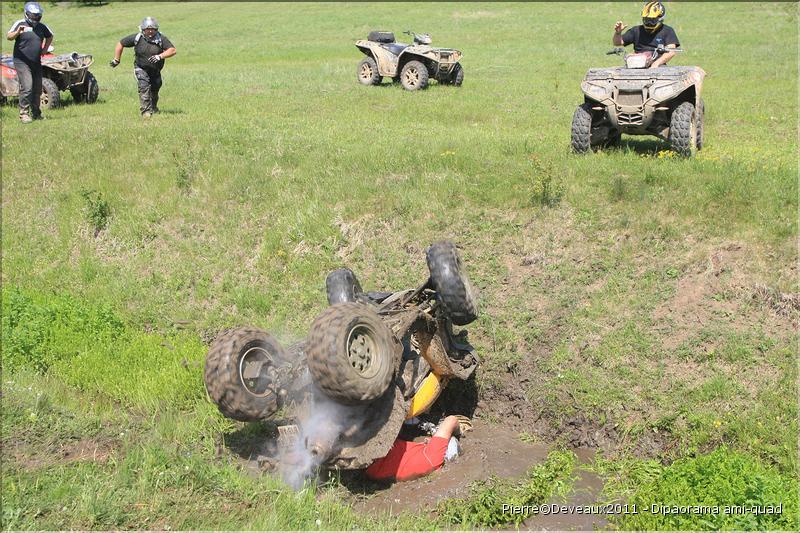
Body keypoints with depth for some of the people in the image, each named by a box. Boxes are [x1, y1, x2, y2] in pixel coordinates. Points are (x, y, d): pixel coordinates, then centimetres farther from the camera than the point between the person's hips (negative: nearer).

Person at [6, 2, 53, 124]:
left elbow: (49, 37, 27)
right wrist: (17, 32, -39)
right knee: (27, 87, -16)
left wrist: (45, 49, 15)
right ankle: (24, 114, -11)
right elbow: (8, 37, -20)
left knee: (37, 89, 9)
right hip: (22, 62, -6)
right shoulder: (20, 24, -8)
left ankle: (36, 113, 21)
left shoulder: (41, 26, 8)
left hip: (37, 63, 6)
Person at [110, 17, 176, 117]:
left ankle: (153, 108, 44)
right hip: (141, 68, -2)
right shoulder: (137, 38, -14)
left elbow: (173, 50, -25)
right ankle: (146, 111, -20)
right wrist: (116, 60, 0)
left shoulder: (161, 38, -15)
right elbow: (120, 44, -2)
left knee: (155, 90, 17)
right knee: (144, 87, -22)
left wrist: (160, 56, -39)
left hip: (155, 71, 2)